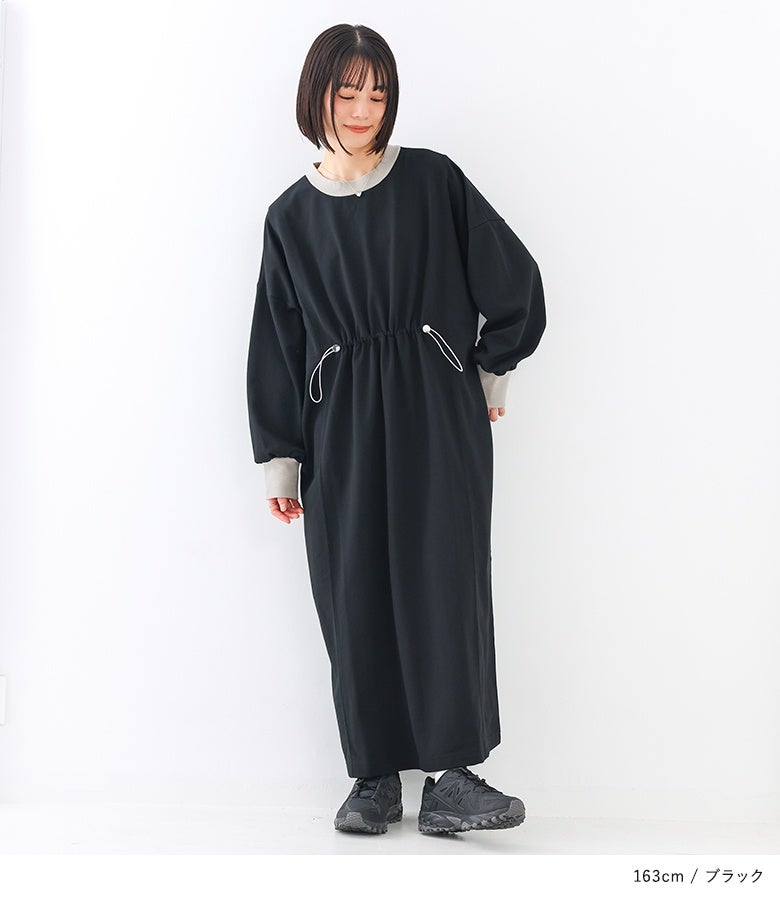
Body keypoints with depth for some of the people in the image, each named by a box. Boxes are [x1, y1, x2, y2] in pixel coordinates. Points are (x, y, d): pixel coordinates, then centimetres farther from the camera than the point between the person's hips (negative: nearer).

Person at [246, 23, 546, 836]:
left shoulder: (432, 180, 3)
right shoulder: (291, 216, 9)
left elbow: (515, 282, 7)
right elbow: (277, 344, 9)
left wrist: (490, 373, 10)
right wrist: (278, 458, 6)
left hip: (438, 422, -2)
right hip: (341, 430, 2)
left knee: (443, 582, -8)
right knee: (354, 600, 2)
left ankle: (452, 776, -1)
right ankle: (377, 777, 13)